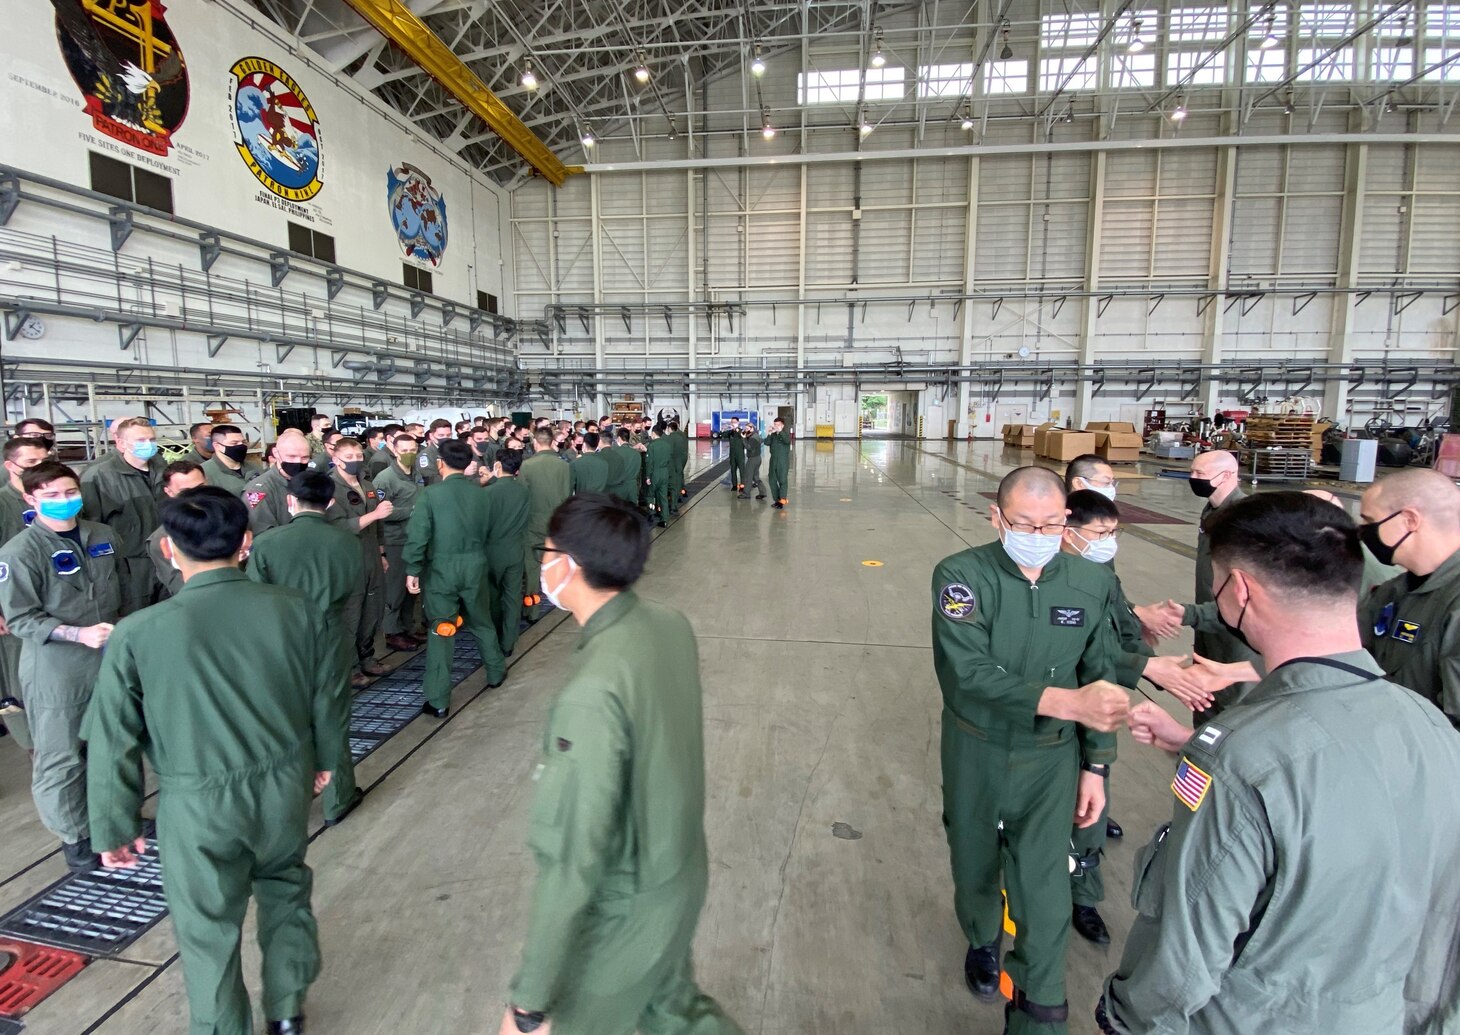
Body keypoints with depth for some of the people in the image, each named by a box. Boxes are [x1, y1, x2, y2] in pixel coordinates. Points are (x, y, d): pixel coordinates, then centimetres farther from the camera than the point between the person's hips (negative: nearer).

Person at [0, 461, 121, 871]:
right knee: (60, 757, 4)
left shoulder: (104, 536, 4)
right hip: (54, 669, -5)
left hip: (110, 658, 5)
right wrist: (79, 634, -25)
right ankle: (74, 837, 21)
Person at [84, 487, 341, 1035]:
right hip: (285, 785, 3)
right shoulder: (296, 609, -13)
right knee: (285, 892, 27)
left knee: (209, 929, 18)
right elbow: (325, 696, 0)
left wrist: (116, 828, 7)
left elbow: (114, 745, -8)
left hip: (200, 805, -3)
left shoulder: (137, 634, -18)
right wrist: (323, 758, 18)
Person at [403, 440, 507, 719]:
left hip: (441, 569, -3)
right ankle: (496, 673, 39)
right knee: (482, 622, 22)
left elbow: (417, 536, -15)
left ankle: (438, 701, 8)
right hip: (475, 567, 3)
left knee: (440, 632, 3)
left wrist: (412, 570, -8)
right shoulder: (479, 492, -1)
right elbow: (487, 532, 6)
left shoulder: (431, 493, -12)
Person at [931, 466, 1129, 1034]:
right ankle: (983, 942, 54)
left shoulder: (1093, 582, -8)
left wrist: (1096, 765, 4)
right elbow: (967, 673, -29)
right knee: (975, 867, 21)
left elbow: (1100, 679, 2)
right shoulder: (961, 576, -20)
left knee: (1044, 893, 1)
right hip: (976, 754, -1)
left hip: (1051, 760, 1)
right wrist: (1066, 701, -39)